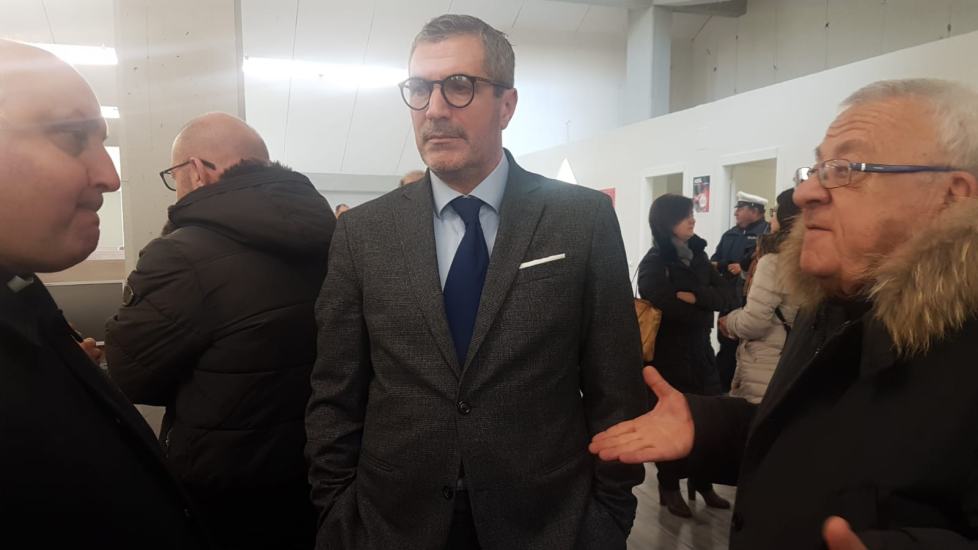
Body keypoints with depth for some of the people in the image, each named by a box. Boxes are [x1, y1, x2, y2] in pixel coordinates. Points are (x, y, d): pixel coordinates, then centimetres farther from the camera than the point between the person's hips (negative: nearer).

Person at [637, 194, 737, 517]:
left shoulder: (697, 255, 9)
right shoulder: (653, 263, -9)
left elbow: (725, 296, 1)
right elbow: (665, 307, -23)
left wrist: (694, 297, -17)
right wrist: (704, 309, -8)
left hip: (700, 350, 5)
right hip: (669, 353, -5)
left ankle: (702, 484, 25)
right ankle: (669, 489, 20)